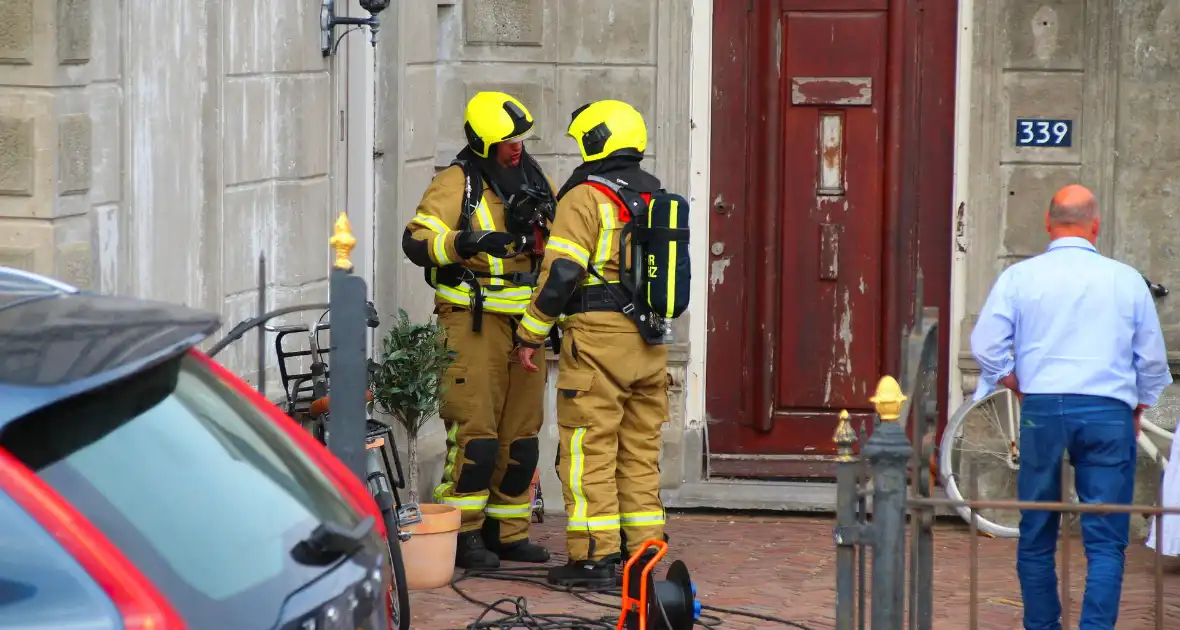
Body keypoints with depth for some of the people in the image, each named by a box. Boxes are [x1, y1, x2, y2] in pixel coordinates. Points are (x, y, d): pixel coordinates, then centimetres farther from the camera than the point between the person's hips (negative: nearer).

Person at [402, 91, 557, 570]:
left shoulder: (534, 179, 14)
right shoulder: (458, 183, -7)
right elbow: (416, 241, -18)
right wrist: (466, 243, -31)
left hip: (526, 322, 7)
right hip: (474, 320, -7)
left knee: (521, 432, 9)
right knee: (475, 431, -10)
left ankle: (508, 532, 18)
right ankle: (462, 535, -4)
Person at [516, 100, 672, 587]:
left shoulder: (585, 197, -9)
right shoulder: (656, 199, 14)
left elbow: (561, 272, -15)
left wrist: (531, 332, -8)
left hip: (596, 335, -7)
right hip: (650, 342, 7)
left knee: (589, 450, -3)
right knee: (641, 450, 12)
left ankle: (594, 557, -5)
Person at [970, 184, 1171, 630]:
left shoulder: (1019, 277, 2)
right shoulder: (1126, 280, 4)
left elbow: (986, 346, -2)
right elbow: (1153, 359, 10)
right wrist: (1137, 410, 24)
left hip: (1042, 409, 1)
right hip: (1109, 412, -1)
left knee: (1036, 535, 13)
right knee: (1106, 539, -1)